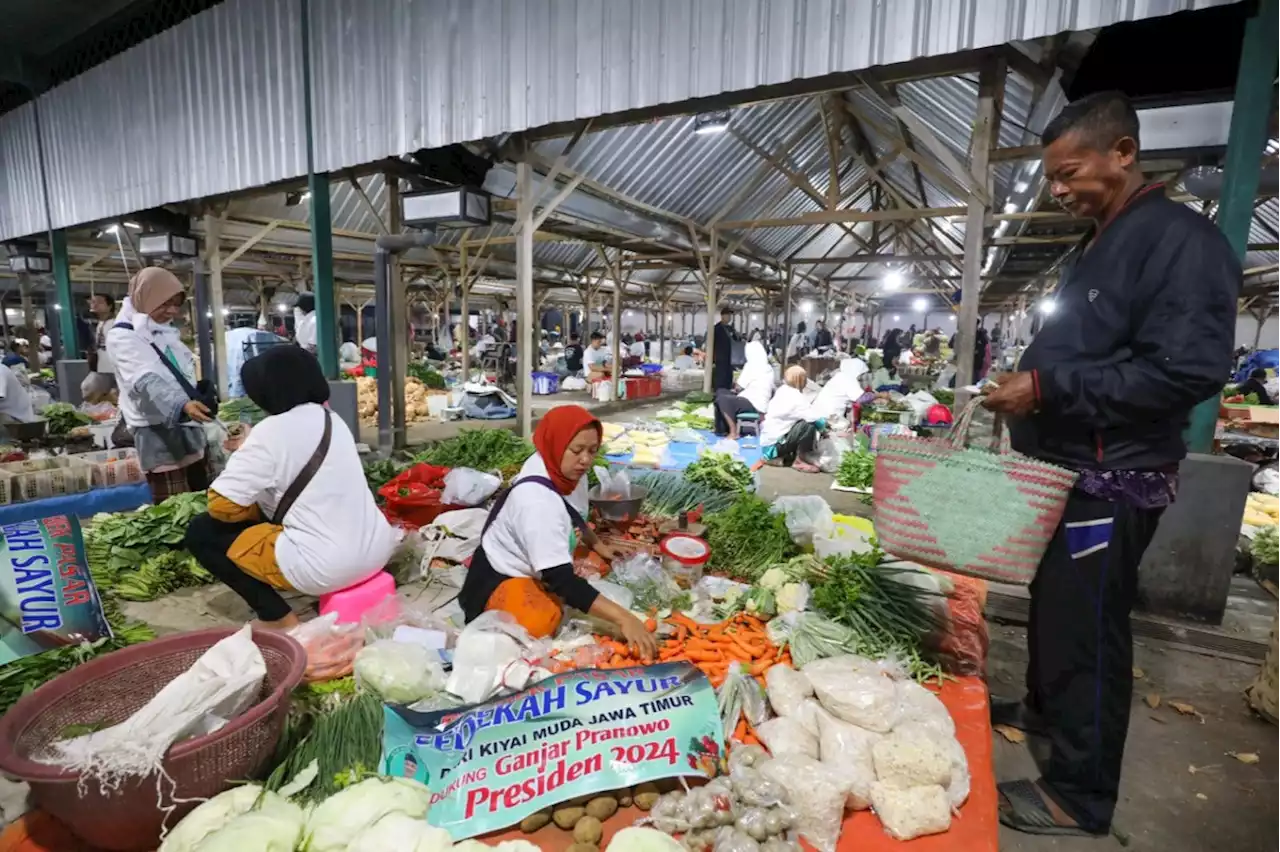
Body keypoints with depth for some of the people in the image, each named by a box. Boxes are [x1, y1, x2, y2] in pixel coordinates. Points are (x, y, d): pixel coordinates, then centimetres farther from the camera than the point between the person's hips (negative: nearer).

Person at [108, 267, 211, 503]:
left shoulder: (167, 333, 15)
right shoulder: (122, 337, -10)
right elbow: (146, 384, -26)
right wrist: (182, 406, -43)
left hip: (189, 431, 8)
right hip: (160, 437, -8)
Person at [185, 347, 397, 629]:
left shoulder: (272, 431, -13)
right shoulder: (331, 419, 9)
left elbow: (220, 506, -12)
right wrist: (250, 451, 20)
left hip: (326, 568, -8)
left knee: (201, 532, 8)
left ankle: (279, 619, 3)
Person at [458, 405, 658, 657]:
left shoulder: (569, 471, -10)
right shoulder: (535, 499, -34)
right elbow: (561, 579, -38)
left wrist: (598, 545, 10)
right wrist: (623, 618, -42)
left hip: (544, 568, 9)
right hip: (504, 578, -9)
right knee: (539, 623, -33)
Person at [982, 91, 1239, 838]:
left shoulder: (1180, 239, -15)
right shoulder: (1099, 245, 15)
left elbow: (1190, 369, -25)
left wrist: (1047, 386, -23)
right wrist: (1029, 387, 6)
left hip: (1113, 485, -9)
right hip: (1067, 472, 9)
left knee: (1087, 631, 0)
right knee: (1052, 606, 22)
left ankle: (1081, 797, 17)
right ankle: (1044, 706, 43)